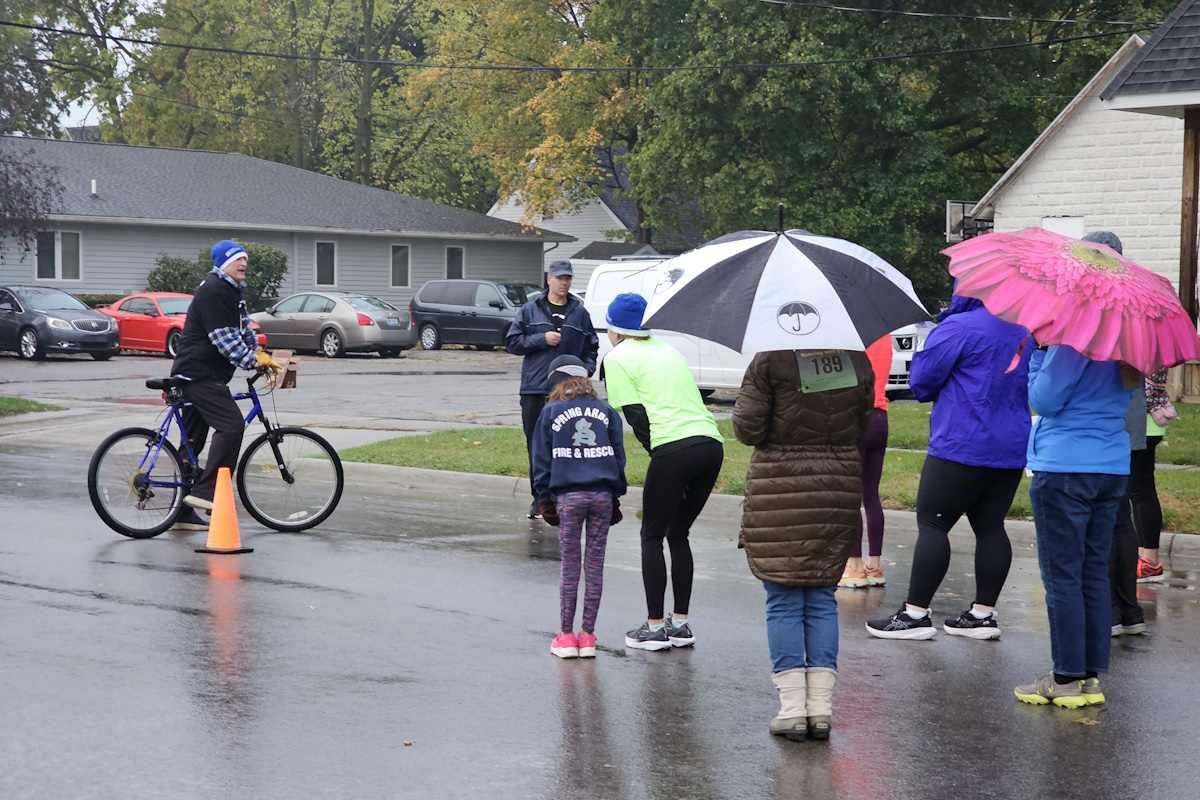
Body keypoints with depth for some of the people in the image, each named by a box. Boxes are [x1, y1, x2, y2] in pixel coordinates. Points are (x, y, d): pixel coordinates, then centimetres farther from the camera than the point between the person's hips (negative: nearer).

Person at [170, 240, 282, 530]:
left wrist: (259, 353, 9)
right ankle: (205, 491, -24)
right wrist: (253, 361, -20)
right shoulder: (213, 291, -16)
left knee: (193, 440, 12)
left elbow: (243, 328, 23)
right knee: (231, 425, -22)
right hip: (198, 374, -11)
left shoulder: (233, 290, 17)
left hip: (201, 375, 11)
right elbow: (225, 339, -22)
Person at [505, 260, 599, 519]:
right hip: (534, 389, 0)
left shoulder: (580, 312, 10)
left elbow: (592, 346, 17)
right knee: (536, 446, 5)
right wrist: (542, 339, -7)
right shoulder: (530, 310, 8)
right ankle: (539, 498, 14)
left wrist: (587, 368, -1)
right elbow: (512, 341, 5)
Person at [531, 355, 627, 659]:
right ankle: (587, 636, 10)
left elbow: (542, 460, 6)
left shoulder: (550, 412, 7)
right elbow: (619, 455, 12)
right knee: (595, 565, 6)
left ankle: (566, 636, 8)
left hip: (568, 495, -1)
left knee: (570, 566, 4)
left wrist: (545, 498, 11)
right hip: (603, 494, 2)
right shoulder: (606, 411, 12)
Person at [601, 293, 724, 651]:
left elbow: (635, 416, -3)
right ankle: (680, 623, 20)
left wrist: (655, 450, 5)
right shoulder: (670, 351, 27)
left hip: (673, 449, -7)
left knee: (652, 537, 7)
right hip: (711, 442, 7)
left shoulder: (617, 358, 7)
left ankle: (654, 626, 9)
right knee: (678, 534, 19)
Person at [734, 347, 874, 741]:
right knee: (822, 598, 11)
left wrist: (743, 405, 9)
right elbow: (862, 430, 8)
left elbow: (747, 430, -11)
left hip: (780, 494, -4)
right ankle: (821, 707, 9)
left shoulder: (769, 361, -11)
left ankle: (793, 707, 2)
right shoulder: (857, 362, 2)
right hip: (838, 491, 4)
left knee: (783, 601, 4)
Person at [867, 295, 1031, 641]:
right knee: (990, 527, 10)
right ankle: (983, 613, 13)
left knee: (931, 523, -3)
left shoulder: (959, 327, -11)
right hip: (1011, 450, 8)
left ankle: (915, 614, -4)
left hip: (962, 447, -7)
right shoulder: (1023, 330, 13)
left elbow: (922, 380, -9)